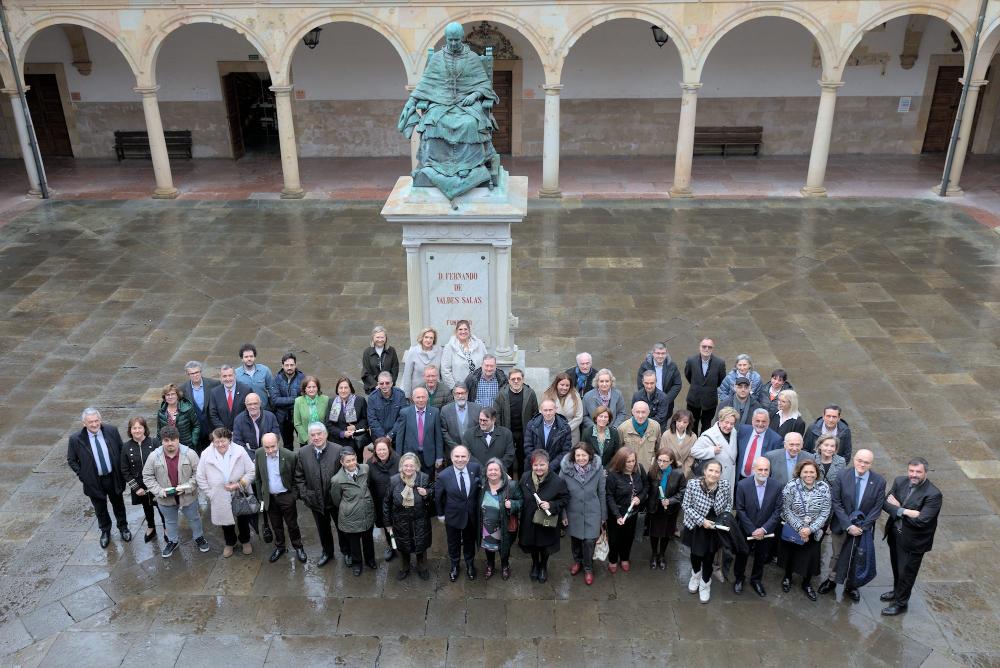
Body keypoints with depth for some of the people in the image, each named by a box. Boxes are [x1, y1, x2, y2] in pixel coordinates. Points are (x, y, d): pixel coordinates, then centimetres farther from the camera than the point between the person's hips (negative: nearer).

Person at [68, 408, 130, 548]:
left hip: (113, 477, 1)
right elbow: (71, 460, -1)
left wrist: (121, 471, -1)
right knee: (100, 509, 19)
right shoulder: (76, 439, -17)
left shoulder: (111, 431, -13)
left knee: (118, 504, 21)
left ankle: (123, 527, 44)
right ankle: (105, 531, 43)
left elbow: (121, 450, 1)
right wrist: (82, 475, -7)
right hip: (94, 481, -1)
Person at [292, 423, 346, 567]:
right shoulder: (302, 453, -9)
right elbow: (298, 477, 0)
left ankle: (346, 552, 41)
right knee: (323, 528, 22)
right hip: (316, 500, 2)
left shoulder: (338, 450, -18)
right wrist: (304, 494, -7)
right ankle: (327, 552, 46)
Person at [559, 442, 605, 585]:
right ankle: (577, 561, 46)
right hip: (573, 512, 1)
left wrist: (604, 515, 3)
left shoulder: (598, 469, -14)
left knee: (589, 541, -3)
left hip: (592, 512, -1)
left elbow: (602, 493, -3)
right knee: (575, 539, 16)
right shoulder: (565, 469, -15)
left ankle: (588, 568, 23)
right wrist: (563, 514, -2)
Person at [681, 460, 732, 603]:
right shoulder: (692, 484, -25)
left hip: (715, 528, 1)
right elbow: (686, 506, -15)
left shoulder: (725, 485, -19)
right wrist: (702, 521, -22)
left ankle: (705, 585, 38)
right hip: (696, 527, 0)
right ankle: (695, 576, 53)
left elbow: (728, 505, -2)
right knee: (695, 554, 21)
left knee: (709, 557, 11)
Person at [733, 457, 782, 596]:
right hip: (746, 530, -1)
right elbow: (740, 510, -14)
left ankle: (756, 580, 43)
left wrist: (764, 529, -17)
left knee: (761, 558, 19)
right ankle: (739, 578, 41)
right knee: (742, 556, 17)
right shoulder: (742, 485, -18)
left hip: (766, 531, 1)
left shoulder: (776, 486, -14)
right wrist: (752, 530, -16)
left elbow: (777, 511, -10)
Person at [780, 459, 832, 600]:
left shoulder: (824, 488, -11)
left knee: (812, 557, 6)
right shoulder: (791, 486, -17)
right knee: (790, 555, 16)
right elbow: (786, 510, -13)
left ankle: (807, 584, 32)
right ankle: (787, 578, 42)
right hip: (793, 530, -1)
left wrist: (810, 529, -17)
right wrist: (800, 528, -18)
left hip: (813, 532, 1)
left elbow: (825, 513, -8)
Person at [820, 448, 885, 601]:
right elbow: (836, 502, -13)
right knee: (836, 555, 18)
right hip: (841, 525, 0)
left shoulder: (879, 482, -13)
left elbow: (877, 508, -9)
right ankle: (831, 580, 39)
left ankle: (851, 585, 37)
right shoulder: (842, 476, -15)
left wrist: (862, 527, -15)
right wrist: (848, 525, -18)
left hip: (864, 528, 0)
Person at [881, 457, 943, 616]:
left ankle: (901, 603, 32)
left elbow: (921, 521, -29)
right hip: (895, 534, 5)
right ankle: (897, 591, 49)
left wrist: (898, 508, -21)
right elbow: (886, 503, -10)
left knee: (906, 572, 12)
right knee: (897, 567, 25)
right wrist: (904, 511, -26)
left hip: (913, 540, -5)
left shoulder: (933, 494, -25)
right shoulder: (900, 481, -7)